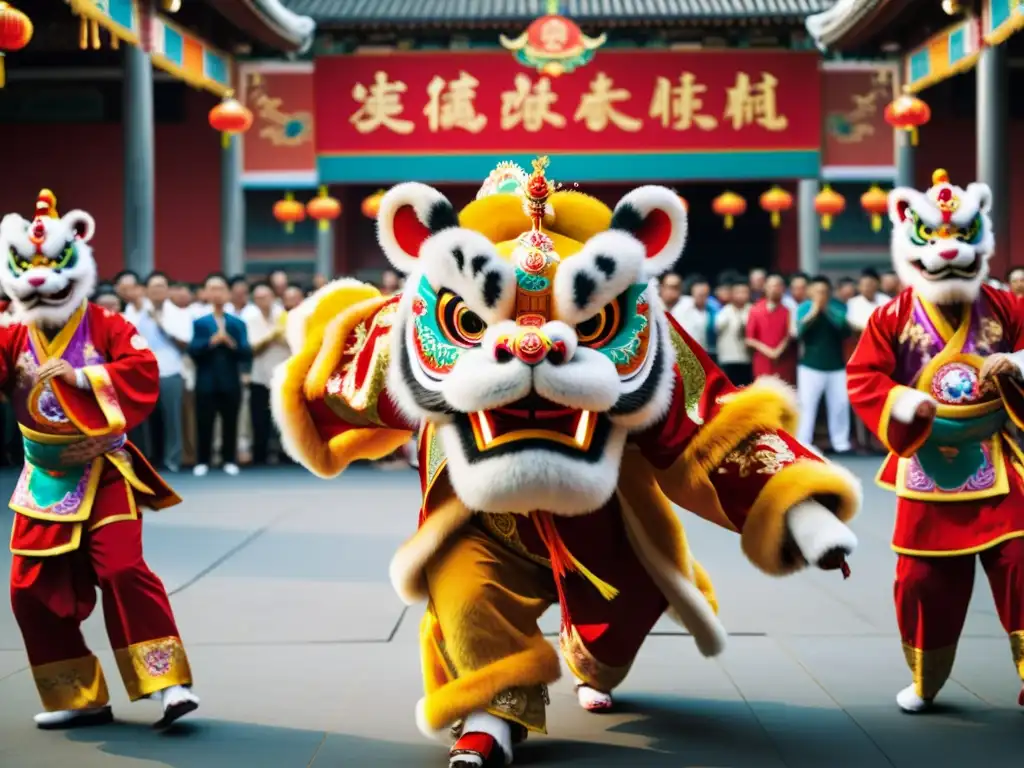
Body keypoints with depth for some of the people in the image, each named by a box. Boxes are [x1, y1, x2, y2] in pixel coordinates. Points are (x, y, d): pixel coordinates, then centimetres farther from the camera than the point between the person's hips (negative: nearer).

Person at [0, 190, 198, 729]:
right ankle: (78, 697, 15)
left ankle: (169, 682, -14)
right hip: (45, 481, 5)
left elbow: (144, 373, -19)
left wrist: (80, 377, -24)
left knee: (121, 568, -20)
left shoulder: (106, 328, -5)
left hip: (104, 471, -5)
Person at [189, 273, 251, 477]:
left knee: (230, 423, 6)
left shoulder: (238, 323, 6)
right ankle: (203, 461, 12)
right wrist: (211, 342, -23)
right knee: (204, 423, 3)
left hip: (230, 382, 1)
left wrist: (232, 344, -20)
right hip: (207, 382, -1)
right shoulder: (199, 322, 3)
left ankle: (229, 461, 16)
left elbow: (247, 354, -2)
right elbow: (192, 350, -9)